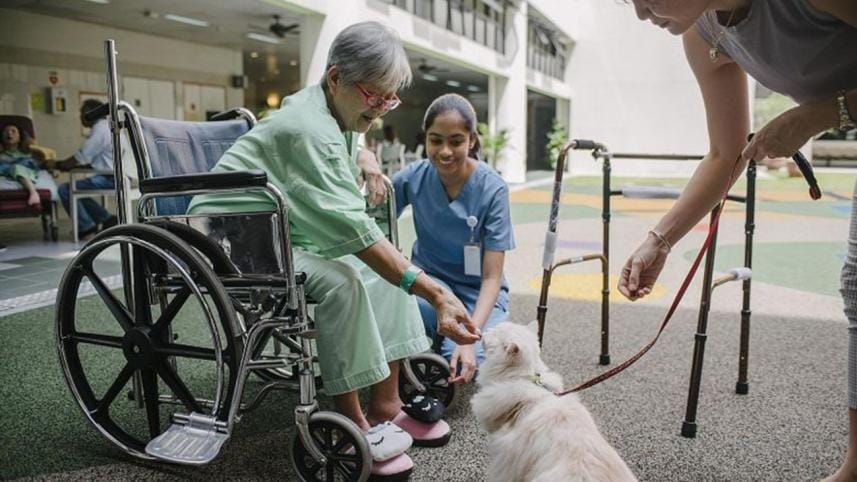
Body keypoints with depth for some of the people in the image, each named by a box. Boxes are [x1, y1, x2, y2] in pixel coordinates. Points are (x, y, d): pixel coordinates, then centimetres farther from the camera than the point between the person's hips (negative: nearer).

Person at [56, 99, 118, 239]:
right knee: (77, 189, 20)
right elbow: (89, 159, 21)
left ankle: (86, 226, -2)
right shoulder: (105, 127, 20)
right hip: (111, 176, 11)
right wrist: (66, 165, 13)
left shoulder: (100, 129, -12)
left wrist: (58, 165, 0)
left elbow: (80, 158, -14)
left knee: (65, 189, -10)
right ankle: (107, 219, 14)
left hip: (110, 178, -11)